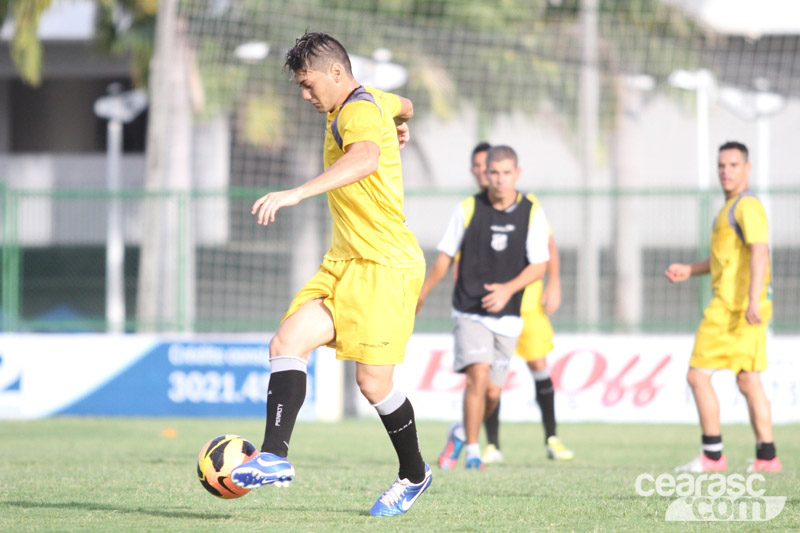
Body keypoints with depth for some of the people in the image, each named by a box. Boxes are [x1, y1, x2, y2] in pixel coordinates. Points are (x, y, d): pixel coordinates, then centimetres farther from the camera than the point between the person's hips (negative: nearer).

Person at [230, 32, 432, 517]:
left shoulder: (359, 111, -17)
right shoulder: (372, 100, 12)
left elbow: (366, 158, -41)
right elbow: (403, 106, 37)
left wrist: (297, 193, -52)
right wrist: (399, 126, 62)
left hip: (386, 265, -9)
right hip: (345, 263, 9)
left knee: (374, 383, -5)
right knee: (288, 343, -11)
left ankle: (414, 475, 19)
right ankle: (275, 456, -21)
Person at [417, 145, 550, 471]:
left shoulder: (532, 213, -1)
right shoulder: (469, 209, -3)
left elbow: (539, 266, -4)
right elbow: (446, 256, 8)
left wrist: (508, 289, -21)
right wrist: (420, 295, 14)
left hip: (507, 317, 2)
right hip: (470, 312, -2)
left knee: (492, 391, 4)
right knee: (478, 374, -20)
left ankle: (461, 433, 33)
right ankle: (472, 450, -10)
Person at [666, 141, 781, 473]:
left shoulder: (747, 206, -12)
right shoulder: (732, 207, 20)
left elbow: (759, 251, -25)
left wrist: (753, 300, -34)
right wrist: (689, 271, 19)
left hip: (732, 307, -10)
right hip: (739, 308, 10)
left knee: (698, 376, -6)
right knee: (748, 382, 9)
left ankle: (712, 455, -5)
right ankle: (766, 456, 6)